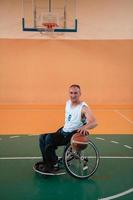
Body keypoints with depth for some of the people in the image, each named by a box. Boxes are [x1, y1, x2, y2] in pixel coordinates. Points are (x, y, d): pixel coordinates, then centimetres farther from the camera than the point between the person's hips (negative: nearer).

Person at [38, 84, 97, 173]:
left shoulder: (83, 108, -18)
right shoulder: (68, 103, 6)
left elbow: (94, 122, -32)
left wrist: (85, 127, -49)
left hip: (73, 135, -8)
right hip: (63, 132, 9)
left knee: (49, 138, -24)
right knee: (42, 137, 4)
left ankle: (52, 165, -7)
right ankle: (46, 161, 15)